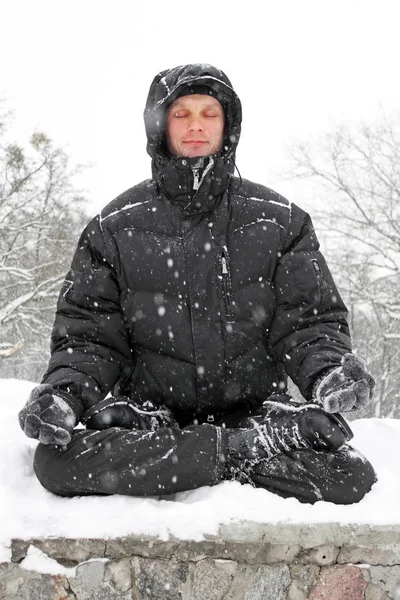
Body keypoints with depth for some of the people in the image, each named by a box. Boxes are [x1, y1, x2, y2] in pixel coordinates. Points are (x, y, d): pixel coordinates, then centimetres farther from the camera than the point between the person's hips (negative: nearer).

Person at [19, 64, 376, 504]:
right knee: (56, 461, -28)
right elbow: (90, 334, 3)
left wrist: (330, 370, -20)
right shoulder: (116, 227, 4)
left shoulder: (278, 220, 5)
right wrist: (64, 390, -19)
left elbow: (308, 322, 3)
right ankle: (242, 452, -20)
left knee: (351, 477, -25)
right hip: (149, 411, 1)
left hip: (256, 406, 0)